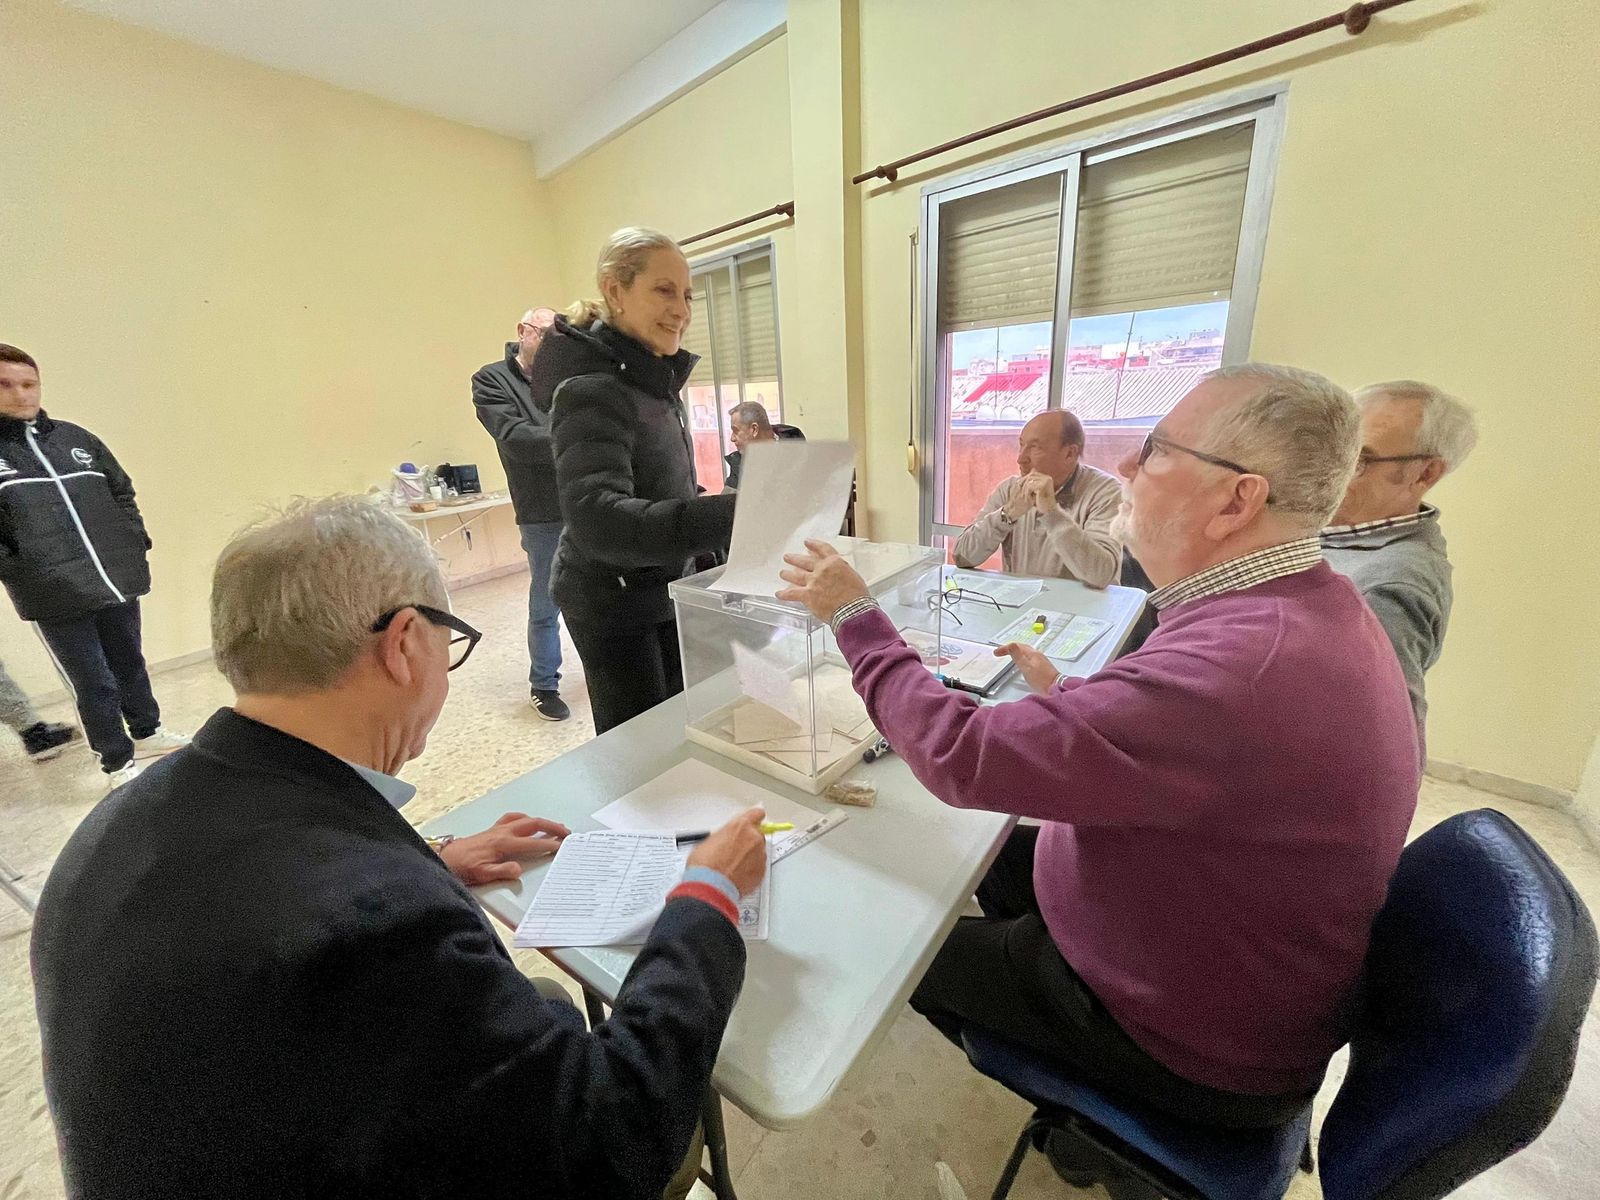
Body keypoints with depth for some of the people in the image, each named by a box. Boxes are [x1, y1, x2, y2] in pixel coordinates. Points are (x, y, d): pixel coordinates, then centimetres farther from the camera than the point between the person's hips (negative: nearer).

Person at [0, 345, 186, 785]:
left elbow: (122, 490, 15)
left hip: (119, 581, 4)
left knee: (130, 663, 19)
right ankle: (119, 763, 20)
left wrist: (135, 540, 4)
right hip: (57, 598, -3)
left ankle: (147, 733, 38)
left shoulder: (75, 438, 8)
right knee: (95, 683, 3)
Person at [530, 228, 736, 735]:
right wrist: (726, 517, -49)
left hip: (664, 588, 9)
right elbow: (596, 517, -38)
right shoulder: (592, 388, -22)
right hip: (613, 600, -9)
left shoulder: (654, 378, 8)